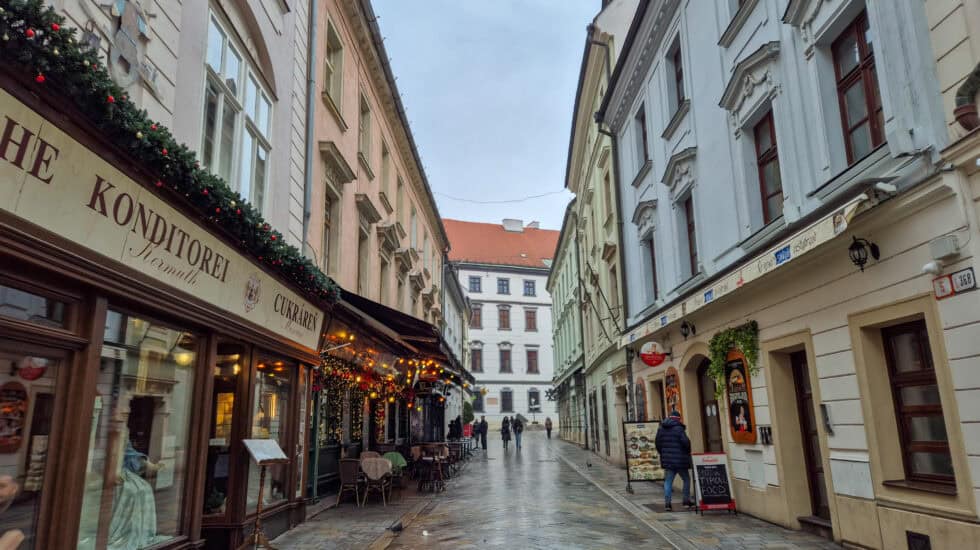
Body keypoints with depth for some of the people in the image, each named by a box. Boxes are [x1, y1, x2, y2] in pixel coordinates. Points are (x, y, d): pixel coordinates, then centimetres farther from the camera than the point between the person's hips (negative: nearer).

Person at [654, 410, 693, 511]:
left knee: (668, 481, 5)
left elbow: (657, 442, 10)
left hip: (667, 460, 5)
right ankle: (686, 500, 17)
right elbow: (685, 442, -18)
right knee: (686, 479, 14)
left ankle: (667, 502, -2)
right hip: (680, 460, -4)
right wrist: (688, 452, 2)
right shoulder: (679, 428, -12)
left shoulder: (661, 428, 7)